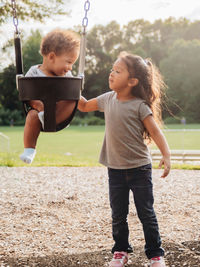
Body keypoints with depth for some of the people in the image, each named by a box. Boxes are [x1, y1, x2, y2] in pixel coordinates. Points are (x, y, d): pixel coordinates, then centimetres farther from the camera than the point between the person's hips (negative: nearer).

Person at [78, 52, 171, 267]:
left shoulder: (139, 106, -13)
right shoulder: (107, 99, 2)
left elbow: (155, 131, -13)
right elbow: (84, 106, 18)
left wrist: (166, 155, -25)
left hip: (139, 168, -4)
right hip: (115, 169, 4)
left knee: (146, 213, 5)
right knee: (118, 215, 11)